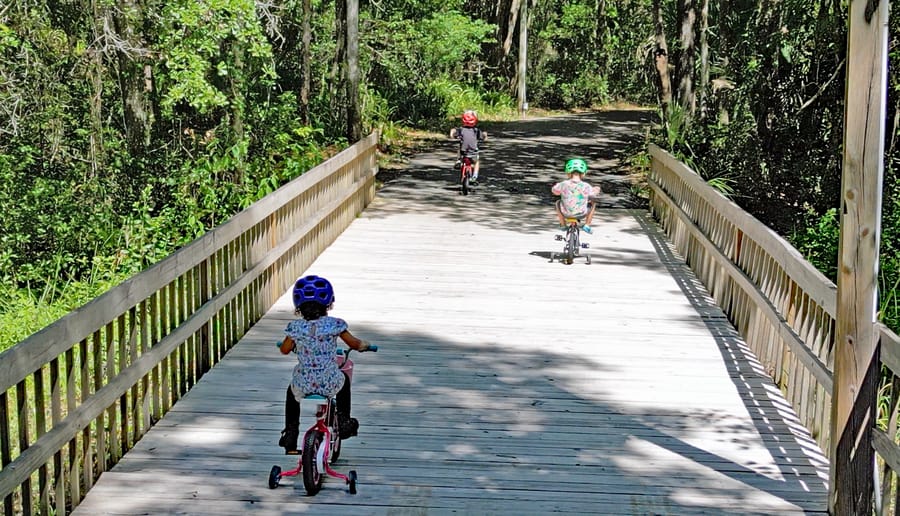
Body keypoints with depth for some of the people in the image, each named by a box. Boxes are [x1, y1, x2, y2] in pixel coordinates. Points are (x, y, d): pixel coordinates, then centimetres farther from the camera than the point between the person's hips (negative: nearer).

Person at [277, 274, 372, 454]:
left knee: (291, 392, 34)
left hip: (303, 385, 1)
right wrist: (363, 345, 22)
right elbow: (354, 343, 0)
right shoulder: (334, 324, -7)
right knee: (344, 379, 34)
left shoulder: (295, 327, -5)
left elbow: (284, 350, 8)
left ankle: (290, 435, 30)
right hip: (330, 384, -1)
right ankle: (344, 422, 36)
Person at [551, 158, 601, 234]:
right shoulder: (586, 186, -16)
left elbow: (554, 190, 3)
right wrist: (596, 189, 27)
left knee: (558, 202, 32)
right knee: (592, 204, 29)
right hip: (581, 215, -1)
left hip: (566, 214, 1)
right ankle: (587, 225, 26)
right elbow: (594, 193, 3)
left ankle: (563, 225, 37)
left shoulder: (563, 185, -17)